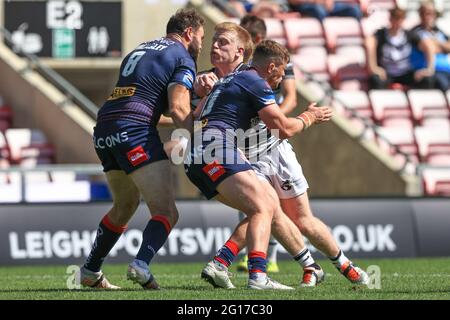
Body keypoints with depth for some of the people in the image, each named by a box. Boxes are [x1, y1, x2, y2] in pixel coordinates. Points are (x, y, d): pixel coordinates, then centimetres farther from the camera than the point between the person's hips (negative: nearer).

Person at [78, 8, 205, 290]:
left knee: (125, 206, 27)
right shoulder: (183, 60, 3)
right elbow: (178, 109, -9)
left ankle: (90, 272, 30)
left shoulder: (140, 51, 27)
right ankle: (141, 264, -32)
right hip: (135, 129, -8)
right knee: (166, 213, -9)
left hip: (104, 130, 8)